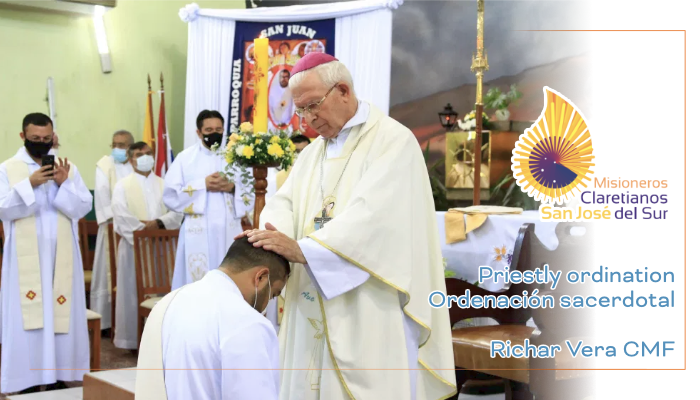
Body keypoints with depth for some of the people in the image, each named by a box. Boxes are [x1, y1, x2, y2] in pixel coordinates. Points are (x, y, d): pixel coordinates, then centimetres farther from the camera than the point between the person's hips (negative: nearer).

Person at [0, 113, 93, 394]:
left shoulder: (68, 168, 7)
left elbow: (83, 208, 0)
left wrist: (64, 184, -14)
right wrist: (30, 184, -19)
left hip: (61, 258, 2)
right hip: (25, 259, -2)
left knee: (62, 315, 4)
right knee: (27, 317, -2)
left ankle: (59, 376, 12)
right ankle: (28, 381, 5)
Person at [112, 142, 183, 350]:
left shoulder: (164, 184, 14)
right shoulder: (122, 186, 5)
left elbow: (177, 212, 2)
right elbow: (121, 217, -9)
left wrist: (158, 223, -14)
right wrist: (142, 227, -16)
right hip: (134, 246, -3)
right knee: (133, 293, -2)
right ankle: (133, 339, 5)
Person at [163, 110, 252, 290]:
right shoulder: (185, 157, 4)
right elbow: (170, 195, -4)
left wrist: (233, 187, -10)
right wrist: (203, 185, -11)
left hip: (230, 233, 2)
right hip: (198, 234, -2)